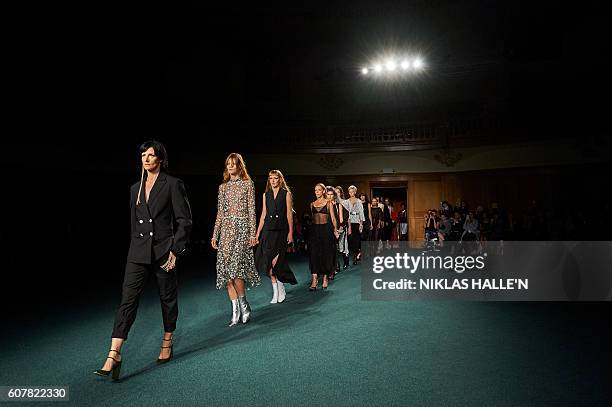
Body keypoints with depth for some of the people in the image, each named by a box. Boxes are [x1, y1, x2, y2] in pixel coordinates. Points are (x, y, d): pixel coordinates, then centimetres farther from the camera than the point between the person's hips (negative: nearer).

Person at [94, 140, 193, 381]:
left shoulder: (173, 185, -5)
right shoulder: (135, 188, 12)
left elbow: (184, 221, -8)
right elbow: (134, 222, 19)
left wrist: (175, 251, -12)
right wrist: (137, 247, 17)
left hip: (164, 250, -4)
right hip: (139, 252, 4)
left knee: (168, 299, 10)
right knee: (128, 299, -3)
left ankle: (167, 344, 30)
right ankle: (114, 355, -1)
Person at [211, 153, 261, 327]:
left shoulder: (248, 184, 4)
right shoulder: (223, 187, 15)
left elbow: (251, 210, 0)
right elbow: (220, 212, 14)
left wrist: (253, 233, -6)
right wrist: (215, 234, 9)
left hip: (242, 227, -4)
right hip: (226, 229, 5)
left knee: (235, 268, -15)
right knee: (227, 270, -1)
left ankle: (244, 305, 7)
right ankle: (235, 311, 8)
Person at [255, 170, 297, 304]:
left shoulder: (286, 194, 3)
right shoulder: (266, 195, 13)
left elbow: (289, 214, 0)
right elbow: (263, 215, 13)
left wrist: (290, 232, -6)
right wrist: (258, 233, 9)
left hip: (281, 230, -4)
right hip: (268, 230, 4)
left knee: (275, 260, -13)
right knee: (268, 261, 1)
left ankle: (280, 288, 10)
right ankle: (276, 291, 13)